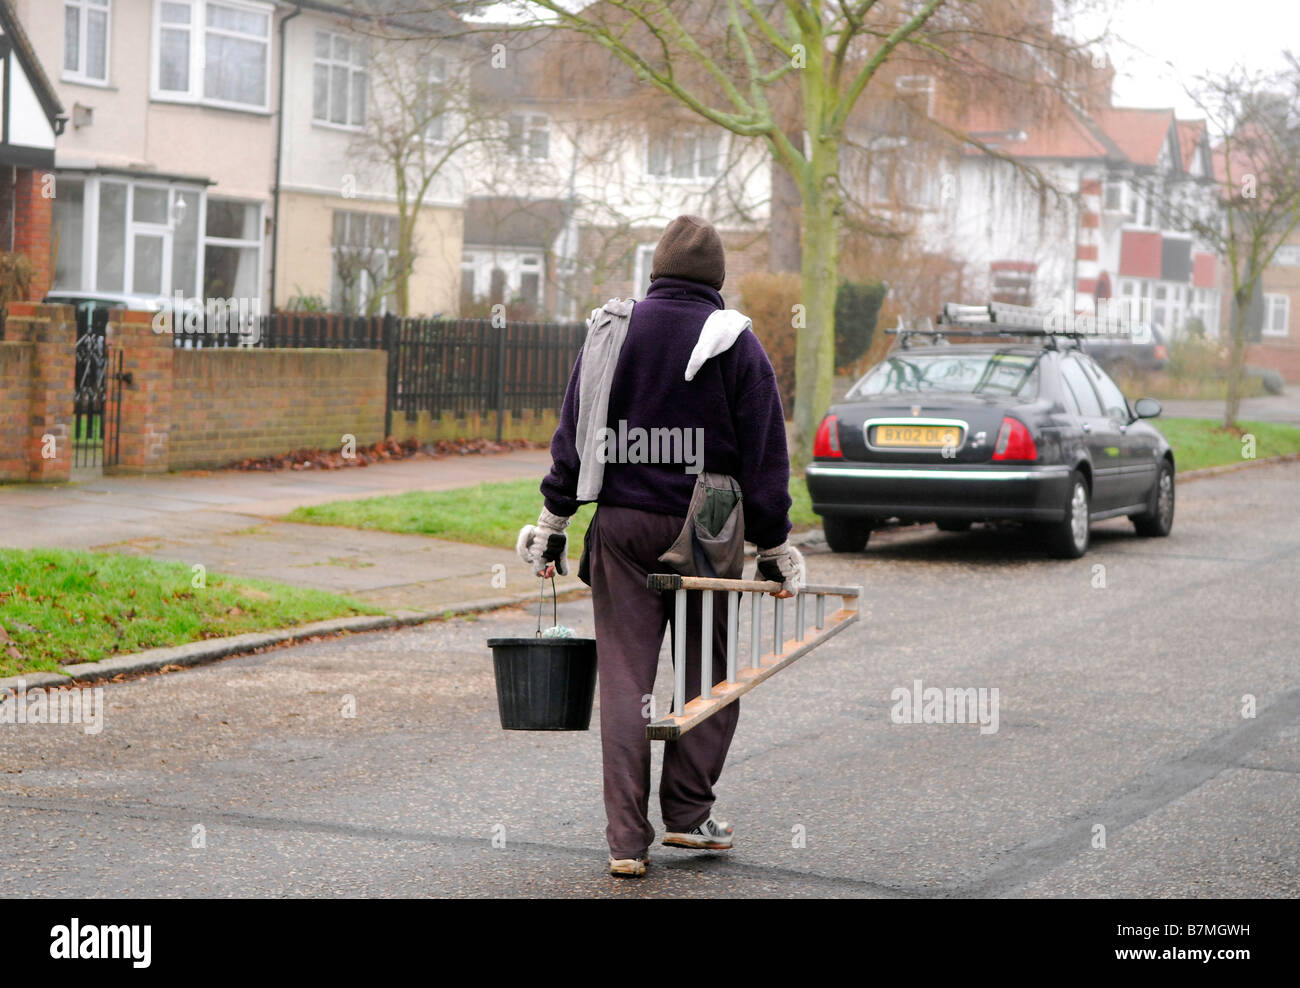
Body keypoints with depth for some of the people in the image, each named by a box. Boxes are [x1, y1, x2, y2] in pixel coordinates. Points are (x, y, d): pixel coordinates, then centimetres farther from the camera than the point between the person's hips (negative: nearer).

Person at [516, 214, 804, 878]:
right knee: (709, 673, 13)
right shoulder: (736, 344, -3)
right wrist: (774, 548, 5)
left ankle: (627, 840, 1)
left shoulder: (611, 332, 4)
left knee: (625, 678, 3)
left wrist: (553, 523, 12)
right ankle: (688, 814, 13)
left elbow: (572, 436, 5)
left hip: (621, 526, 2)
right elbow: (764, 456, -2)